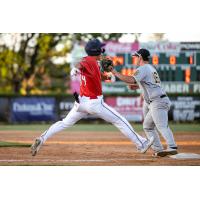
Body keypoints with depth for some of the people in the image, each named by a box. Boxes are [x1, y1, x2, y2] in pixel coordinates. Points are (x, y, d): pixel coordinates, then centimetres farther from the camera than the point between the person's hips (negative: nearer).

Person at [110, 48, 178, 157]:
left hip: (158, 102, -11)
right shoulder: (151, 68, 22)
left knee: (162, 126, -23)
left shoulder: (143, 68, -9)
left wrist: (115, 73, -19)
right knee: (148, 126, 17)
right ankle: (158, 150, 14)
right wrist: (137, 86, 25)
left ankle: (172, 147, -37)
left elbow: (131, 80, -24)